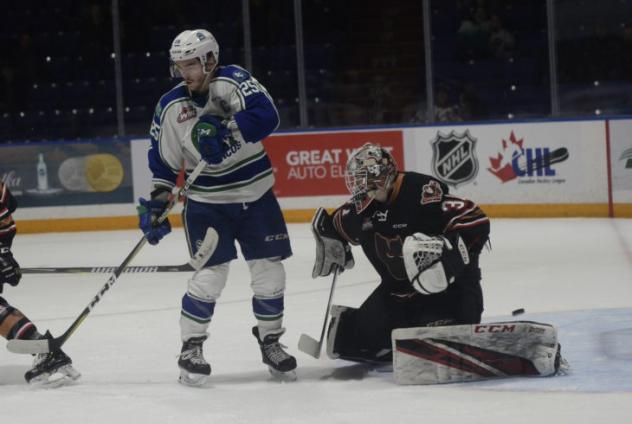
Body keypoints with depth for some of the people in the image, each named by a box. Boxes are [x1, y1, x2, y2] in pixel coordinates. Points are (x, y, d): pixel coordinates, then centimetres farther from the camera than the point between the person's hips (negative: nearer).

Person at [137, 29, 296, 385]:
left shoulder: (233, 81, -12)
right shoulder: (171, 106, -4)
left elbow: (267, 116, -27)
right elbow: (164, 162, 4)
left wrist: (223, 130, -36)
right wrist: (155, 204, -3)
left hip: (255, 194, 0)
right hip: (206, 202, 0)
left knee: (270, 272, 3)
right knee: (210, 275, -10)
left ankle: (270, 341, 22)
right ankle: (191, 348, 3)